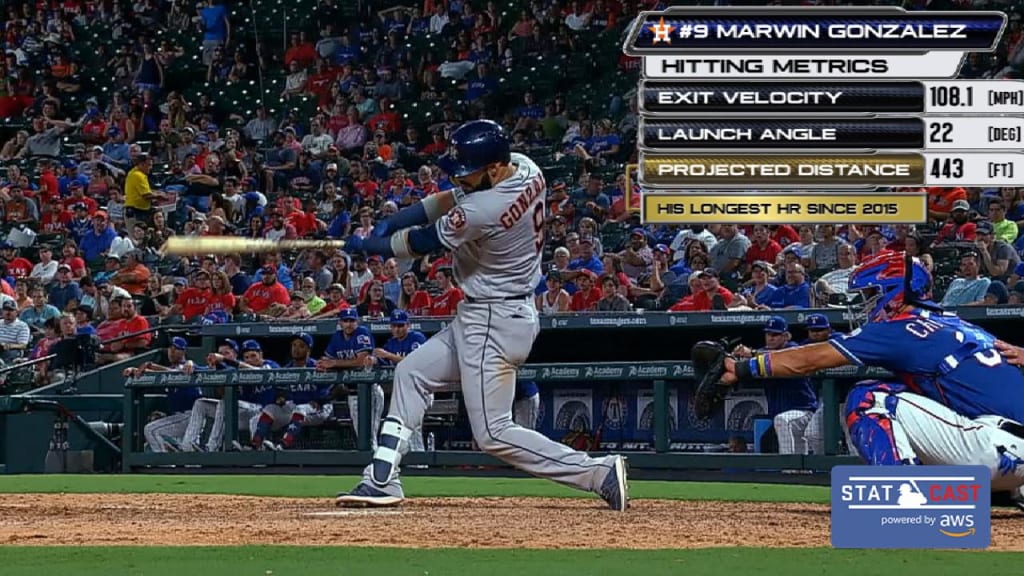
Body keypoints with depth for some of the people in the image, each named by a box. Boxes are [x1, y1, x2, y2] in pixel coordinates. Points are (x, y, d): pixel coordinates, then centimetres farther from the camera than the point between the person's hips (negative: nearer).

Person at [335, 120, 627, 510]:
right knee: (410, 374, 15)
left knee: (493, 434, -6)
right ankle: (382, 480, 16)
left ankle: (598, 473, -6)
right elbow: (452, 200, 9)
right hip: (480, 315, 10)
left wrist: (370, 246, 4)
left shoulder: (484, 212, -29)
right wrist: (394, 220, -1)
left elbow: (424, 243, -13)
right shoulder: (525, 168, -3)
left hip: (495, 321, -10)